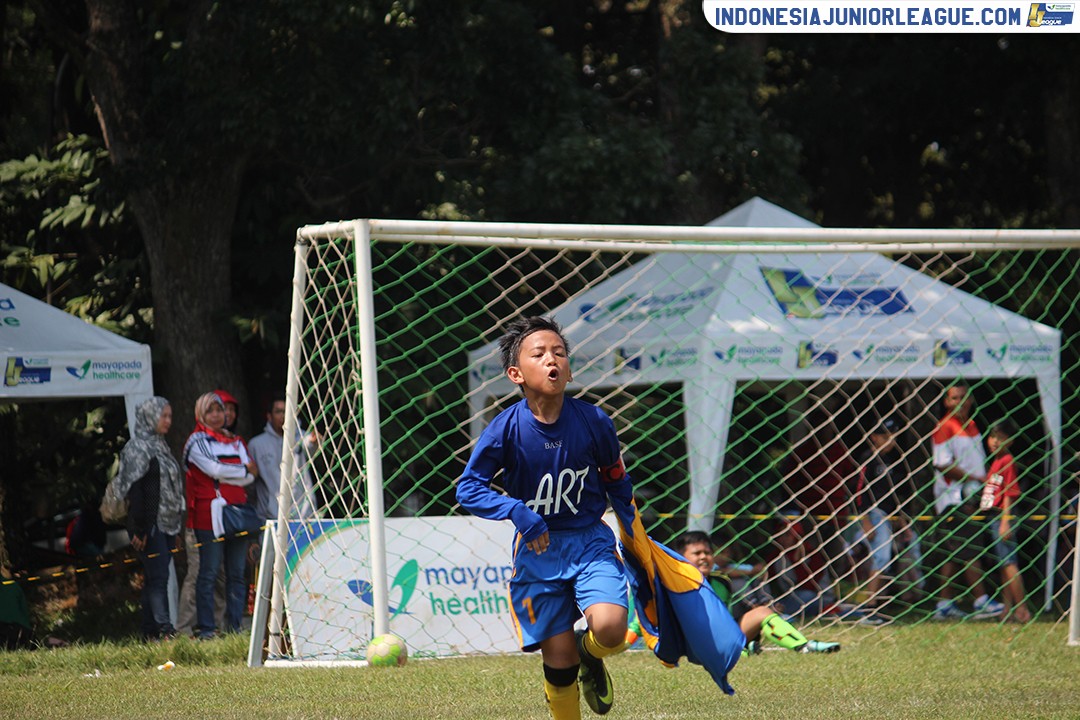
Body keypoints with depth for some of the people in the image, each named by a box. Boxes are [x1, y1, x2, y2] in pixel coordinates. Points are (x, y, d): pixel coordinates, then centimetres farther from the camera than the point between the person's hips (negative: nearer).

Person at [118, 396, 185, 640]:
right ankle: (164, 629, -17)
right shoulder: (138, 449, -9)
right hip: (150, 525, -8)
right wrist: (139, 530, -20)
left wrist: (176, 526, 18)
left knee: (155, 578, 8)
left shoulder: (160, 447, 19)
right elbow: (135, 491, -15)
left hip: (166, 523, 8)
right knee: (158, 577, -12)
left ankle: (150, 632, 10)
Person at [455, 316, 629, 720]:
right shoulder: (506, 429, -14)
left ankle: (590, 655, 14)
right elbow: (468, 489, -14)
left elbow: (616, 481, 8)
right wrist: (517, 511, -29)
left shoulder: (593, 422, -10)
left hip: (590, 540, 1)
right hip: (538, 548, 0)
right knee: (558, 658, -1)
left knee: (610, 629, -23)